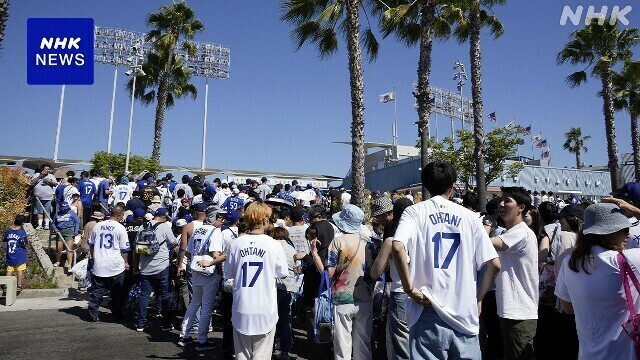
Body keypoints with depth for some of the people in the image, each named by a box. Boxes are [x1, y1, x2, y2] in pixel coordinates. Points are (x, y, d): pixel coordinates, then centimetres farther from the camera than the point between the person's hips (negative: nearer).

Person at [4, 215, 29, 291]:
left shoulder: (9, 231, -1)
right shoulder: (22, 232, -15)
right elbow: (25, 244, -10)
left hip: (10, 256, 4)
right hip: (20, 256, -4)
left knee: (9, 270, 9)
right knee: (20, 270, 5)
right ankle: (19, 286, 9)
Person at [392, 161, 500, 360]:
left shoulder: (415, 212, 0)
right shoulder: (470, 216, 7)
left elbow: (398, 247, -19)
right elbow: (494, 264, 3)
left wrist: (409, 289, -10)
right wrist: (477, 298, 13)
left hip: (429, 313, -2)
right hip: (465, 315, 2)